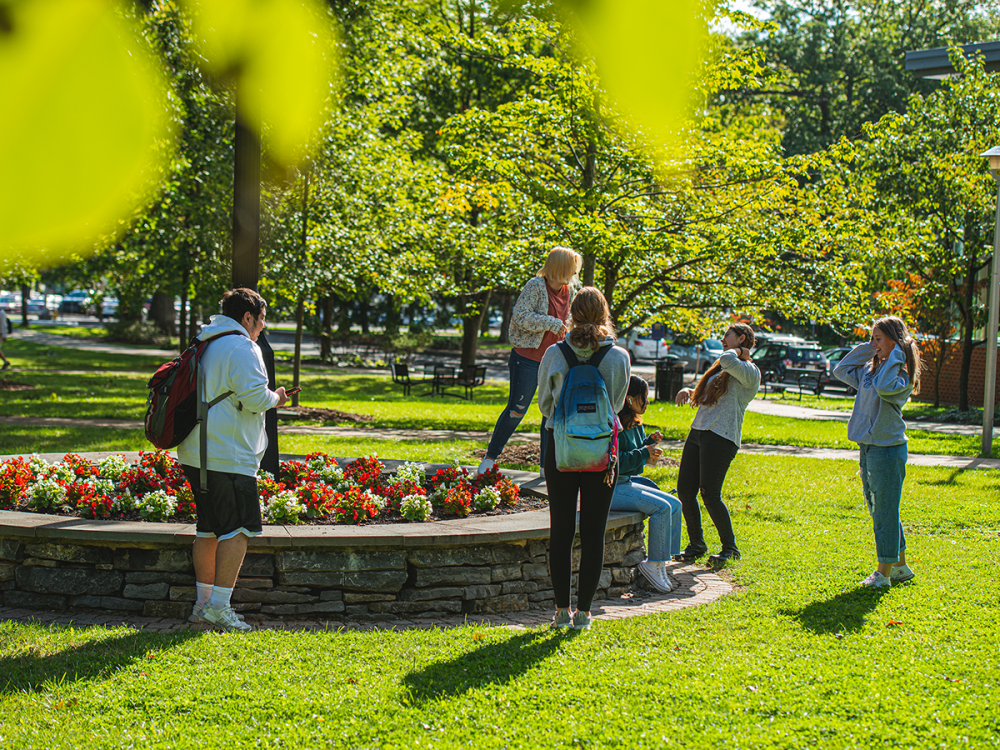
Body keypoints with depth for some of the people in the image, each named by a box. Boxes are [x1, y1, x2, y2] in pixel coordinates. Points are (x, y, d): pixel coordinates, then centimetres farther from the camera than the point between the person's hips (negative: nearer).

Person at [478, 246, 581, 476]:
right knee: (516, 410, -7)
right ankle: (490, 458, 7)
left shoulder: (568, 291, 9)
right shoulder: (535, 286, -13)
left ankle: (548, 465, 13)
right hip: (528, 359, -7)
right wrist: (551, 323, -21)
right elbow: (520, 316, -20)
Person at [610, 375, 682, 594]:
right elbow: (615, 463, -24)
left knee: (674, 504, 0)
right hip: (610, 489, -10)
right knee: (662, 507, -22)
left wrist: (649, 443, 4)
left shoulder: (634, 424, 13)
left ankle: (660, 562, -2)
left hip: (627, 483, 10)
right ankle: (653, 565, -12)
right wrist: (644, 453, -20)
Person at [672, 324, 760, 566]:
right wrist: (688, 391, 11)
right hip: (697, 432, 9)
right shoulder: (721, 369, 24)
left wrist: (737, 351, -4)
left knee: (710, 495, -9)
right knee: (685, 491, 4)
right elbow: (701, 396, 34)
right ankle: (696, 544, 18)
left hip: (721, 437, -9)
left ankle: (730, 548, 6)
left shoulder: (750, 372, -5)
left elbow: (728, 360, -26)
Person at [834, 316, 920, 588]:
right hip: (868, 448, 9)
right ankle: (900, 566, 27)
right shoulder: (869, 370, 10)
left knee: (886, 514, -2)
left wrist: (895, 357, -22)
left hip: (888, 450, -9)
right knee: (878, 512, 16)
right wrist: (865, 349, 10)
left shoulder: (902, 375, -13)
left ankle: (884, 572, 6)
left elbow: (885, 388, -32)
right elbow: (840, 370, 18)